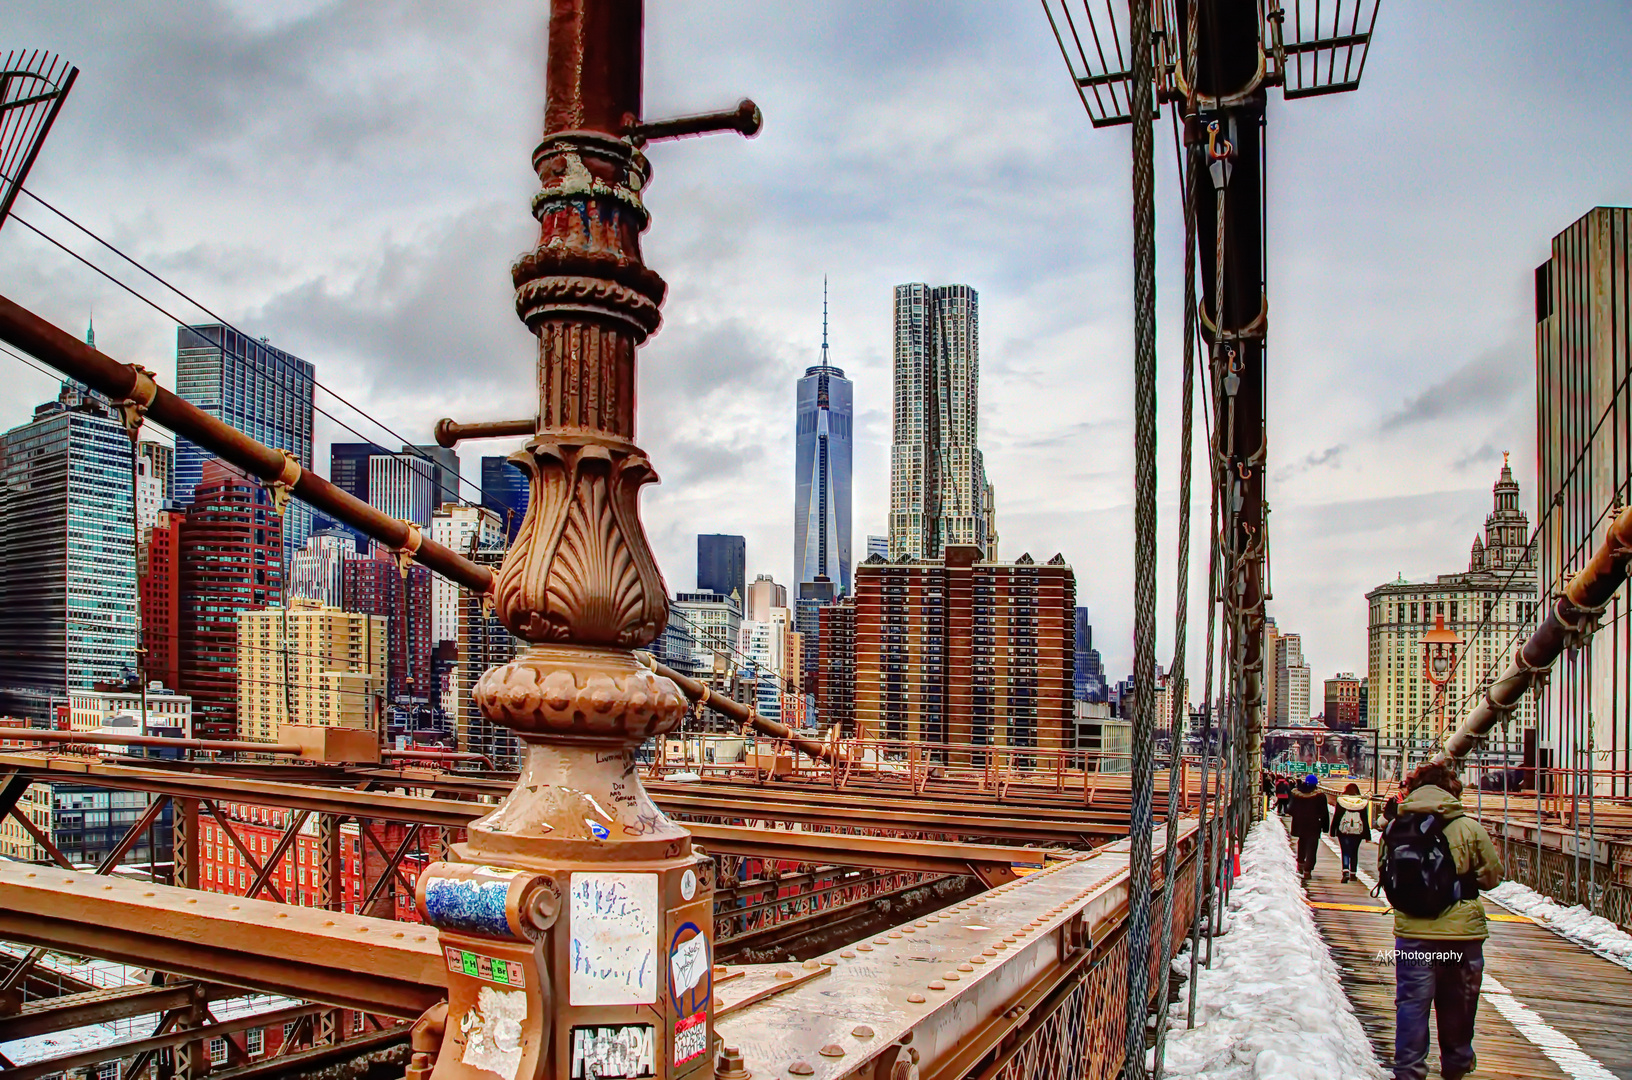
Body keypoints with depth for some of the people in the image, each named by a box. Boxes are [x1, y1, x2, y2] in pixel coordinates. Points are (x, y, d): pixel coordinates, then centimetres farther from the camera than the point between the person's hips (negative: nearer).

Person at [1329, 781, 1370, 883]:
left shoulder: (1341, 801, -1)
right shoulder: (1363, 802, 2)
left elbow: (1336, 817, 1)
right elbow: (1366, 820, 6)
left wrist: (1333, 831, 7)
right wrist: (1367, 834, 11)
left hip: (1343, 831, -2)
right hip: (1358, 831, 2)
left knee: (1345, 852, -4)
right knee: (1354, 852, 13)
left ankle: (1345, 872, -23)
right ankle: (1353, 873, 17)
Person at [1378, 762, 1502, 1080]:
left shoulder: (1392, 829, -4)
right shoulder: (1468, 828, -11)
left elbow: (1385, 874, 4)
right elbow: (1492, 874, 0)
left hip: (1411, 933, 1)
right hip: (1460, 934, -1)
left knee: (1411, 1001, 8)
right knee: (1458, 1004, 17)